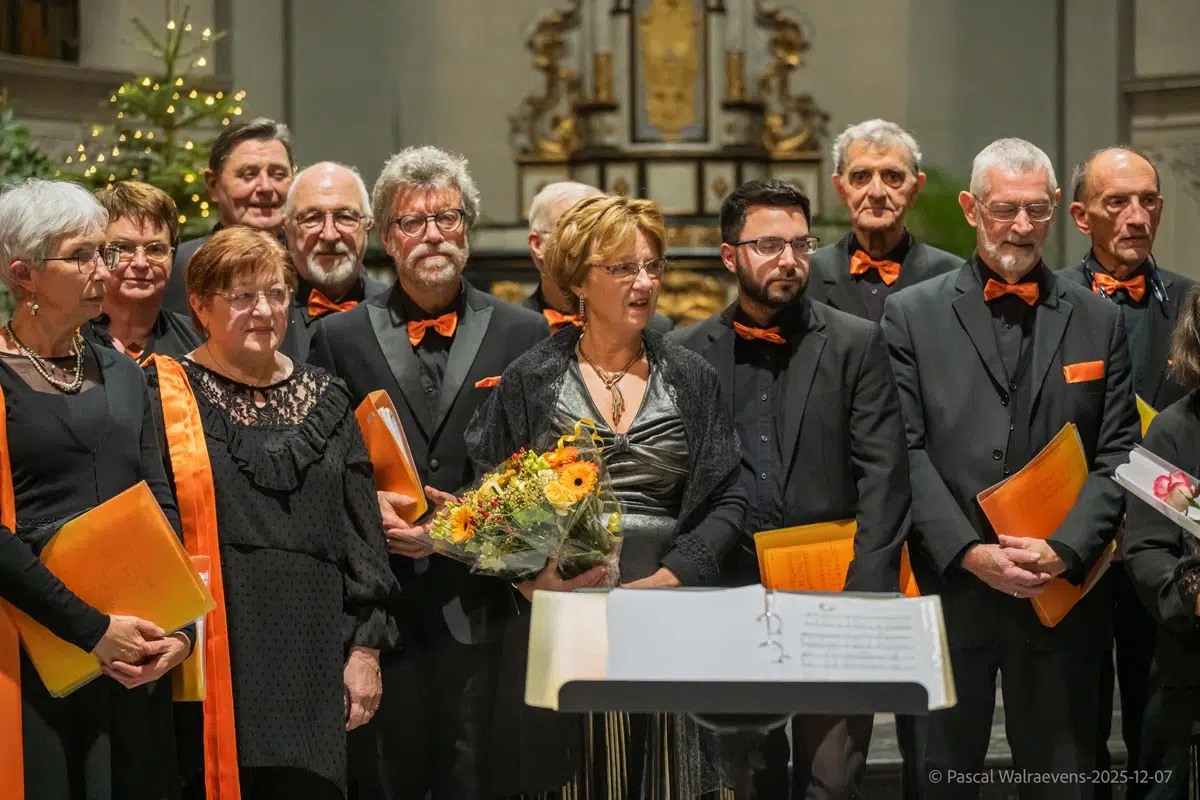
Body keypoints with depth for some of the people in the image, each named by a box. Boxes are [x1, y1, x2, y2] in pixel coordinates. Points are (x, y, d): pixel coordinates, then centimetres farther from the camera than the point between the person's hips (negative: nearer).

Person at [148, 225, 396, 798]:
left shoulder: (325, 401, 14)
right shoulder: (167, 397, 2)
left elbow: (362, 533, 13)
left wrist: (366, 647, 7)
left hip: (313, 655, 3)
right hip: (211, 645, -3)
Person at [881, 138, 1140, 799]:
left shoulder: (1098, 321, 9)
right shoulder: (912, 314, 4)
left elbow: (1115, 456, 4)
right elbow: (906, 450, -3)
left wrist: (1063, 550, -11)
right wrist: (969, 552, -13)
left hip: (1062, 593, 1)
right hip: (949, 590, -1)